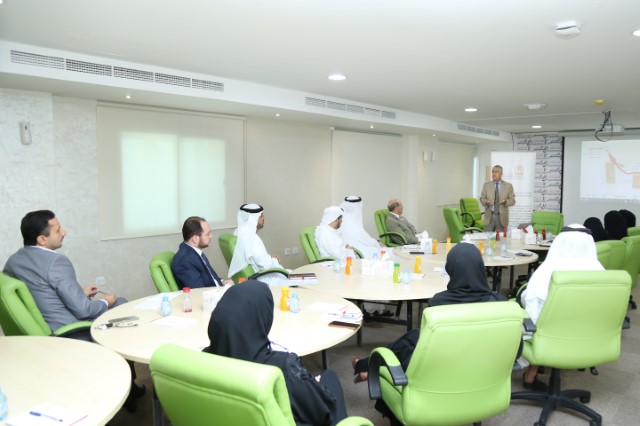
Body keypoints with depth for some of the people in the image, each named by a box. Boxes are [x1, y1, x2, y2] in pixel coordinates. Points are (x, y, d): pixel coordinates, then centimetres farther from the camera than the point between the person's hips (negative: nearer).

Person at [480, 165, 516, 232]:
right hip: (489, 216, 1)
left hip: (502, 217, 0)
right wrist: (486, 202, -14)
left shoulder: (508, 186, 5)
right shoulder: (486, 185, 8)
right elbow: (482, 198, 8)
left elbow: (512, 200, 4)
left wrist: (505, 201, -17)